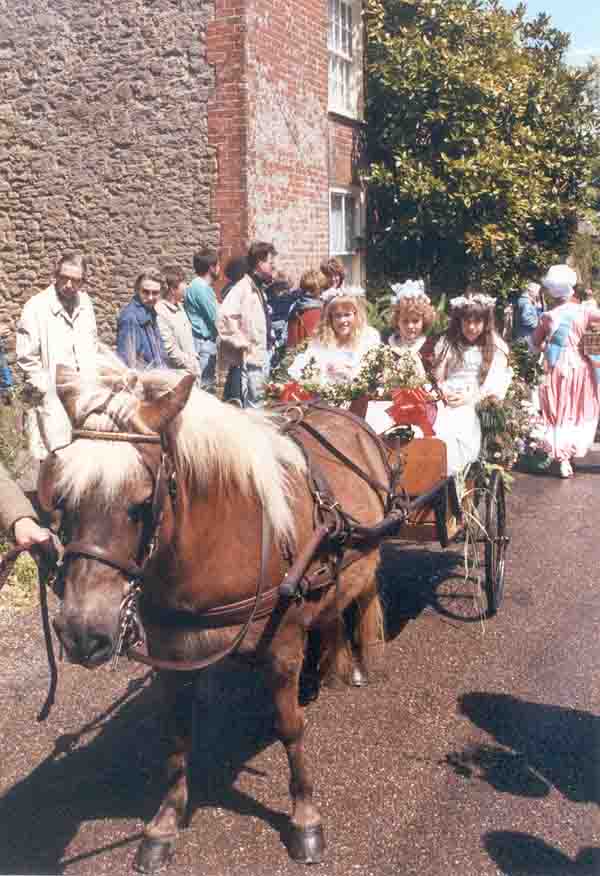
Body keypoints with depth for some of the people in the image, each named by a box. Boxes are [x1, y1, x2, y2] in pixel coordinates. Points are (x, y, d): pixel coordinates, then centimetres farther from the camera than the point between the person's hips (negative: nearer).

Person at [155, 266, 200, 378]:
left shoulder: (179, 307, 12)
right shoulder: (160, 312, -16)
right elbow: (169, 348, -17)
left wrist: (194, 364, 8)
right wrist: (190, 366, -10)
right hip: (174, 372, -8)